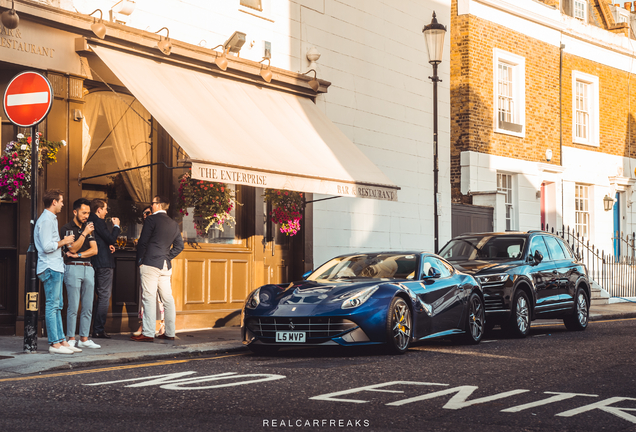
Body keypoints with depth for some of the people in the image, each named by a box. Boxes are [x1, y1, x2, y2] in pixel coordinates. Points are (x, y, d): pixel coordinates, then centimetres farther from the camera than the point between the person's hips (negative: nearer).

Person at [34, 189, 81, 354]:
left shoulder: (51, 219, 20)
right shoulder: (46, 220, -13)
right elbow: (47, 247, -21)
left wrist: (63, 241, 14)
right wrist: (63, 242, -10)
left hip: (56, 268, 11)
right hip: (50, 268, -11)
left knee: (57, 306, 10)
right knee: (52, 306, -8)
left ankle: (61, 341, 14)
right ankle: (54, 344, -6)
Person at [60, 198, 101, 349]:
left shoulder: (88, 228, 17)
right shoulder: (66, 228, 0)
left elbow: (94, 250, 8)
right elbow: (73, 248, -12)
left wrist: (78, 255, -5)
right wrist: (84, 233, -16)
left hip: (88, 268, 6)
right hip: (73, 268, -6)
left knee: (88, 307, 3)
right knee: (73, 307, -7)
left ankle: (84, 338, 8)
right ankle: (71, 339, -1)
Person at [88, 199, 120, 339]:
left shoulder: (90, 221, 15)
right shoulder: (98, 222, -14)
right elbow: (111, 239, -17)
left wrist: (108, 245, 9)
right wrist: (116, 226, -3)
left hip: (95, 263, 10)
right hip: (104, 264, -10)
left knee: (101, 296, 16)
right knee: (104, 296, -6)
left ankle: (97, 329, 18)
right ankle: (98, 330, -6)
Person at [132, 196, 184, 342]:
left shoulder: (152, 219, -6)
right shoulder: (174, 224, 13)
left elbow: (143, 242, -7)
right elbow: (179, 245, 15)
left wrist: (140, 261, 2)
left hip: (150, 264, -6)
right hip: (166, 266, 7)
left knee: (149, 298, -6)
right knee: (167, 298, 8)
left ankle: (148, 333, -8)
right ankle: (170, 333, 11)